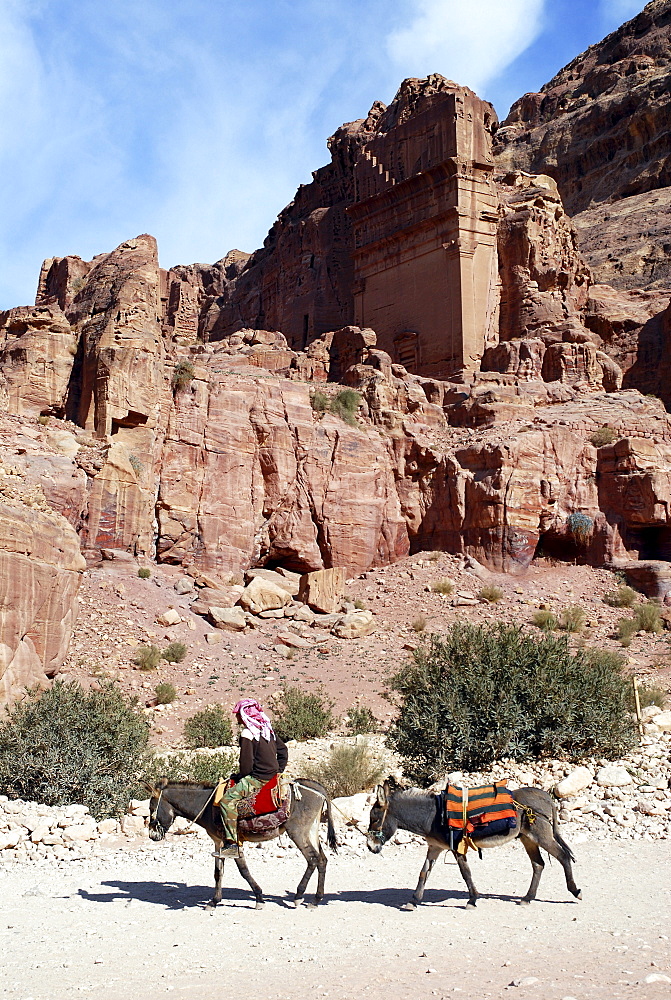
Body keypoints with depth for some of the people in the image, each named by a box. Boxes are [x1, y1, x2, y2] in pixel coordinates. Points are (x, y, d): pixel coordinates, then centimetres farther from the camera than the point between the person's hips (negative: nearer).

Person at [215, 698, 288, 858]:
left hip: (258, 779, -10)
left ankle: (231, 844, -23)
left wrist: (239, 777, 2)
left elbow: (246, 764, -16)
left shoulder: (247, 734, -13)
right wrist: (278, 772, 23)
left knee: (227, 799, -14)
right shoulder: (268, 729, 13)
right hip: (273, 777, 10)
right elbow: (283, 751, 21)